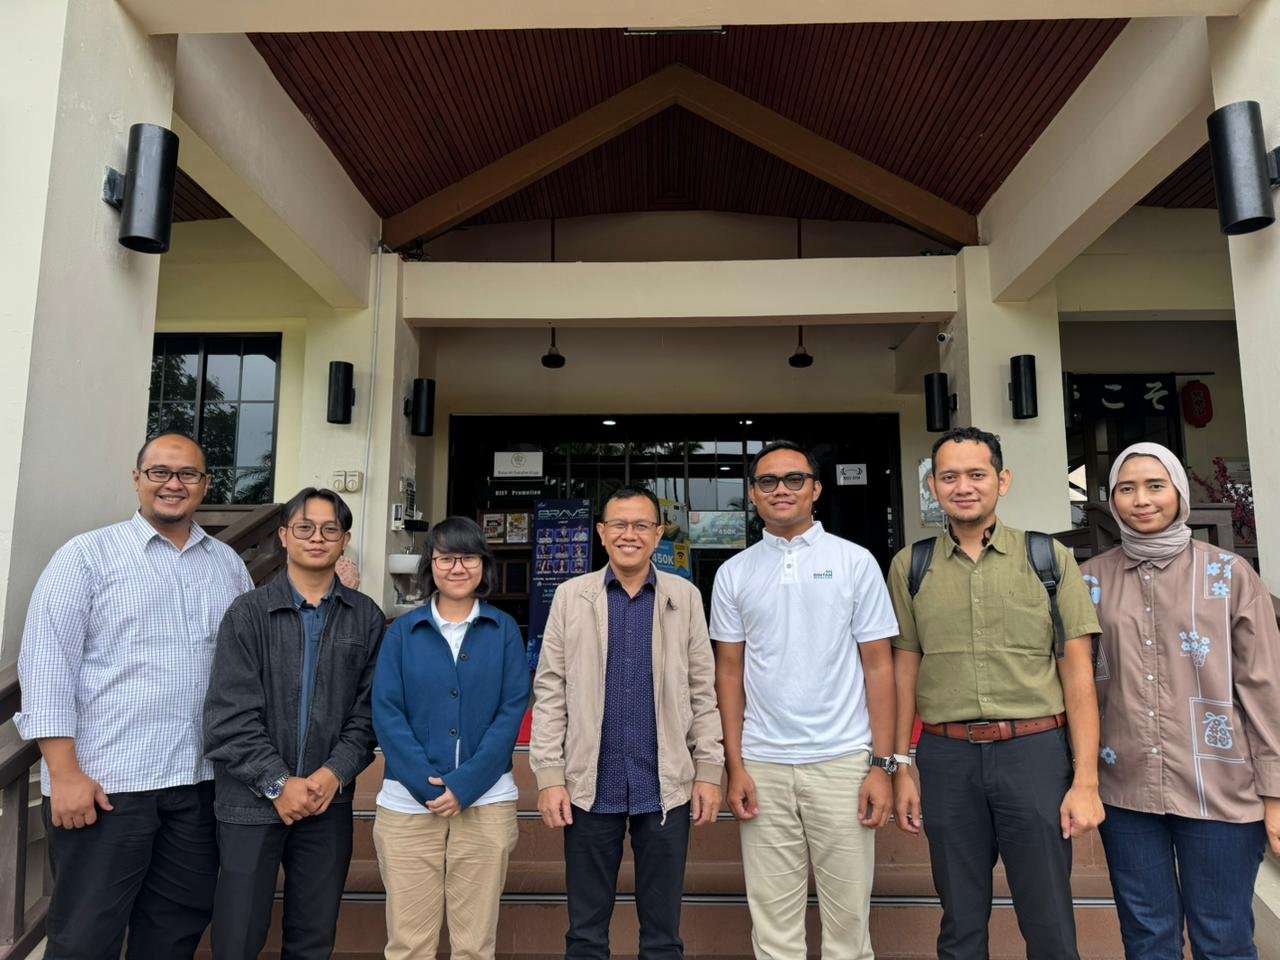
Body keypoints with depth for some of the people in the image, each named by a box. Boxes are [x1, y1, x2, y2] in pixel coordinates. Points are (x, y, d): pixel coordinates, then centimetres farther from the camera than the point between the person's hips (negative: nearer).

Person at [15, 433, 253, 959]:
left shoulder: (228, 564, 10)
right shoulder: (88, 555, -2)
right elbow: (47, 663, -7)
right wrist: (65, 773, -12)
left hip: (201, 780, 4)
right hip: (105, 781, -3)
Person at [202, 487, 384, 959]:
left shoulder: (366, 618, 4)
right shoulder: (249, 613, -1)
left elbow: (369, 708, 2)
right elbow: (230, 715, -7)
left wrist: (335, 773, -10)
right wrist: (277, 783, -13)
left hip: (329, 800, 2)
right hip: (252, 800, -1)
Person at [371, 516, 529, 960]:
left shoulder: (504, 630, 3)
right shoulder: (403, 631, 4)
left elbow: (512, 710, -3)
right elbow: (386, 712, -1)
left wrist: (465, 784, -12)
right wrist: (426, 784, -13)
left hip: (485, 802, 0)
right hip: (409, 801, 1)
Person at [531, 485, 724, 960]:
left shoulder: (685, 596, 2)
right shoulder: (571, 595, 1)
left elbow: (703, 690, 4)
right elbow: (549, 691, 1)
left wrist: (709, 771, 1)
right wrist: (549, 776, -4)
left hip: (666, 787, 0)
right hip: (590, 786, 0)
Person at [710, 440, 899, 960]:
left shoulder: (855, 562, 1)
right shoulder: (734, 573, 5)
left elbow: (878, 667, 0)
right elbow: (729, 672, 7)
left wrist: (881, 765, -5)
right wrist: (734, 767, 2)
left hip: (842, 760, -1)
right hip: (762, 765, 2)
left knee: (848, 915, 8)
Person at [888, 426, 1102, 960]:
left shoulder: (1049, 557, 0)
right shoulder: (910, 566, 4)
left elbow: (1077, 671, -1)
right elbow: (905, 670, 7)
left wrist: (1086, 781, -6)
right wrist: (901, 769, 6)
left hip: (1035, 750, -1)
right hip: (947, 756, 1)